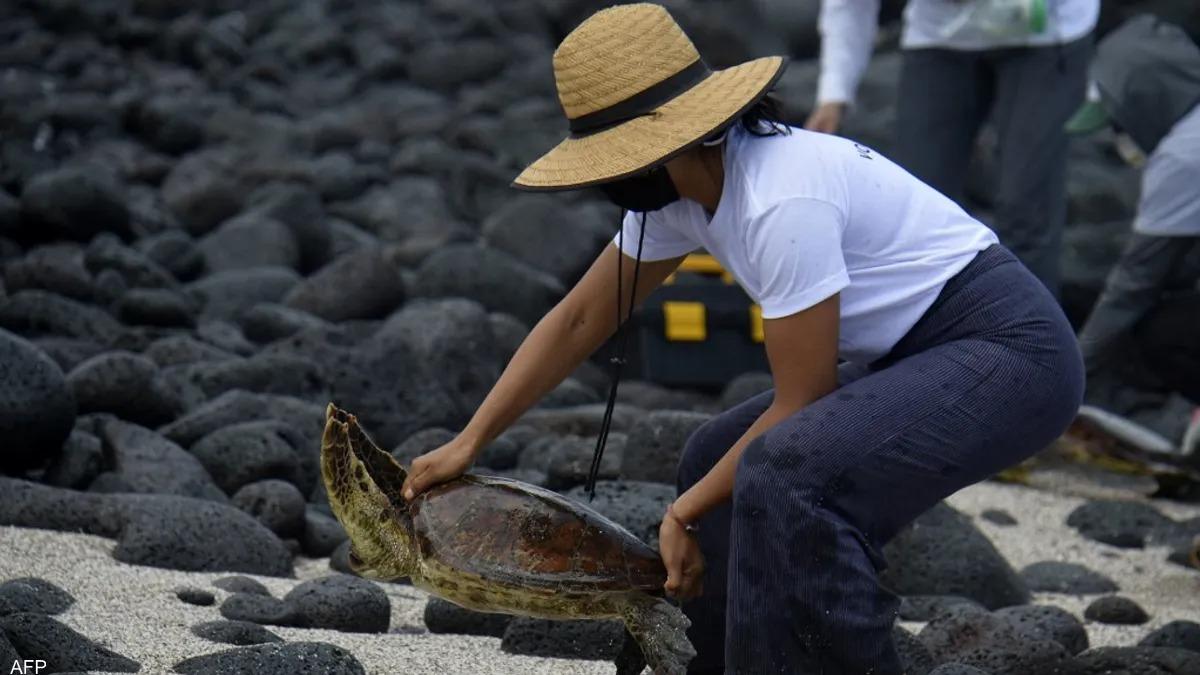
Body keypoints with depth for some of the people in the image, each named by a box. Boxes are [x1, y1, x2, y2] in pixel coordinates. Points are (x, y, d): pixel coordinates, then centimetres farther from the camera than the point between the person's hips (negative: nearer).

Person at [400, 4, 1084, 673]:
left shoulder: (783, 202, -26)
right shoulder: (679, 190, 2)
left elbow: (800, 405, -19)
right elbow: (578, 322, 12)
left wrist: (686, 512, -8)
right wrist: (469, 443, 9)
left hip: (1012, 350, -10)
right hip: (915, 354, 10)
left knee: (787, 473, -28)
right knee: (718, 464, 13)